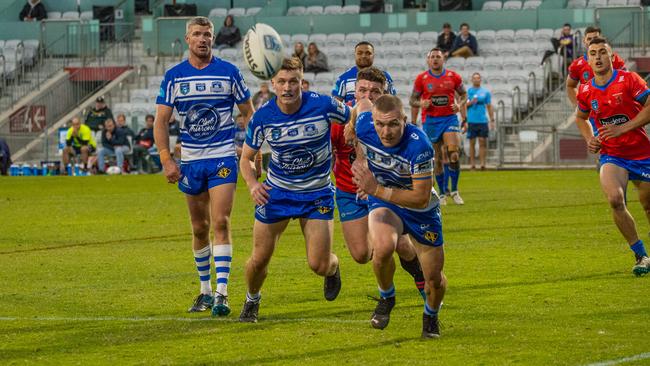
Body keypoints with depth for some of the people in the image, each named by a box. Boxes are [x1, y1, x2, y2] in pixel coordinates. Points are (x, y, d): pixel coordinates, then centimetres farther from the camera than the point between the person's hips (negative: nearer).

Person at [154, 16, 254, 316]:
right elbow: (161, 120, 1)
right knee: (200, 227, 9)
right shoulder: (174, 76, 2)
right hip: (191, 161, 3)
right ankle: (205, 291, 22)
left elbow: (248, 113, 6)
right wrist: (166, 159, -9)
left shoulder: (229, 72, -1)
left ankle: (222, 293, -15)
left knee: (220, 223, -14)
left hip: (223, 158, -2)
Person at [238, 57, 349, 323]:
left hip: (317, 193, -1)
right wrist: (252, 184, -19)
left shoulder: (323, 106, -20)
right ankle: (252, 301, 34)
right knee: (259, 259, 2)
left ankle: (333, 269, 33)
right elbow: (246, 157, 1)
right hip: (276, 191, 1)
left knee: (318, 265, -7)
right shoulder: (262, 117, -14)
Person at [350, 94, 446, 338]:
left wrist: (377, 190, -38)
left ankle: (431, 316, 41)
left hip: (421, 212, -1)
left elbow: (421, 198, -32)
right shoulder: (365, 128, -24)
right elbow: (363, 103, 1)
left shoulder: (420, 147, -36)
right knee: (383, 247, -32)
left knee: (435, 280, 5)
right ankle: (386, 297, 0)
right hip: (384, 203, 2)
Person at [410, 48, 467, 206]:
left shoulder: (454, 77, 2)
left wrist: (460, 105, -4)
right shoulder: (421, 79, 1)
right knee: (437, 159, 2)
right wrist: (420, 104, -13)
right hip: (430, 120, 0)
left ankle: (454, 190, 0)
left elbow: (463, 94, 15)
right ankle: (442, 194, 14)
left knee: (454, 154, -16)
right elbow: (413, 100, 8)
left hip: (449, 118, 0)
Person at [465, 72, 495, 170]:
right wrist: (471, 102, -14)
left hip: (483, 121, 1)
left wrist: (492, 120, 6)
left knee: (483, 142, -5)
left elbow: (489, 107, 12)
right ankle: (472, 164, 4)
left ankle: (482, 163, -7)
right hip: (471, 121, -1)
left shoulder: (486, 92, 9)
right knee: (472, 143, 1)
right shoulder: (467, 91, 6)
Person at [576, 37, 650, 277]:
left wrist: (622, 128, -18)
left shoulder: (629, 80, -9)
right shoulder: (586, 92, 3)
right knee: (615, 198, -25)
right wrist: (589, 138, 4)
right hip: (611, 156, 1)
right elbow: (580, 117, 23)